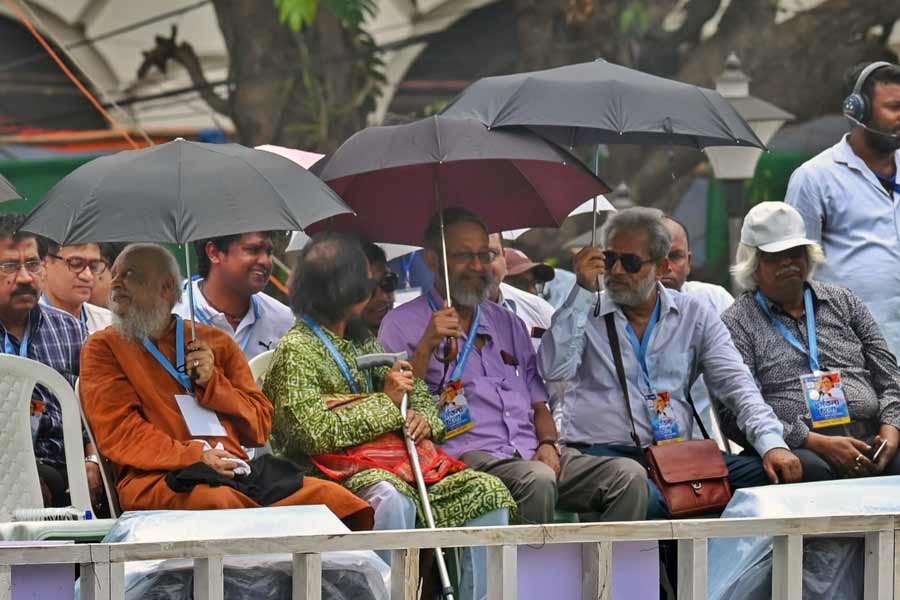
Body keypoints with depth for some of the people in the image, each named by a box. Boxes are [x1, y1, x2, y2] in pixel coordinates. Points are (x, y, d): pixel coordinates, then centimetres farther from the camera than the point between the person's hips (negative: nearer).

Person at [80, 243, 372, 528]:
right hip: (158, 478, -4)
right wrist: (193, 457, -14)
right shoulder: (104, 348, 12)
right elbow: (118, 432, -2)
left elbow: (260, 427, 20)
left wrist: (212, 383, 3)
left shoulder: (217, 343, 23)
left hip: (236, 472, 4)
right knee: (219, 501, -40)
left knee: (332, 497, -22)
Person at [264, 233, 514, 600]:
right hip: (343, 469, -8)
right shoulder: (296, 350, -3)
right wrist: (386, 402, -9)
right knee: (391, 499, -40)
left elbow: (419, 393, 28)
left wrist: (424, 418, 2)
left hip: (401, 457, 8)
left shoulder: (363, 341, 22)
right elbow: (314, 432, -14)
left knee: (487, 491, -12)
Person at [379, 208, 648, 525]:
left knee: (630, 475, -18)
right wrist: (426, 347, -14)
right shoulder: (402, 324, 9)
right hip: (467, 456, -6)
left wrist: (548, 443, 3)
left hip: (532, 454, 6)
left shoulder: (508, 323, 27)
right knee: (536, 479, -38)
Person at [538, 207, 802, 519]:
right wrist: (583, 290, -9)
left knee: (768, 475, -22)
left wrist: (771, 443, -10)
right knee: (646, 499, -39)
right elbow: (554, 370, -10)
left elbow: (736, 385, 7)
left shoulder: (694, 315, 15)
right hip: (603, 451, -3)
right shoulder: (583, 313, 9)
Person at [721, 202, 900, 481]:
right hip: (800, 449, -3)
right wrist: (819, 444, -14)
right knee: (811, 470, -39)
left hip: (870, 440, 3)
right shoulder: (737, 323, 8)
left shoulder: (843, 302, 22)